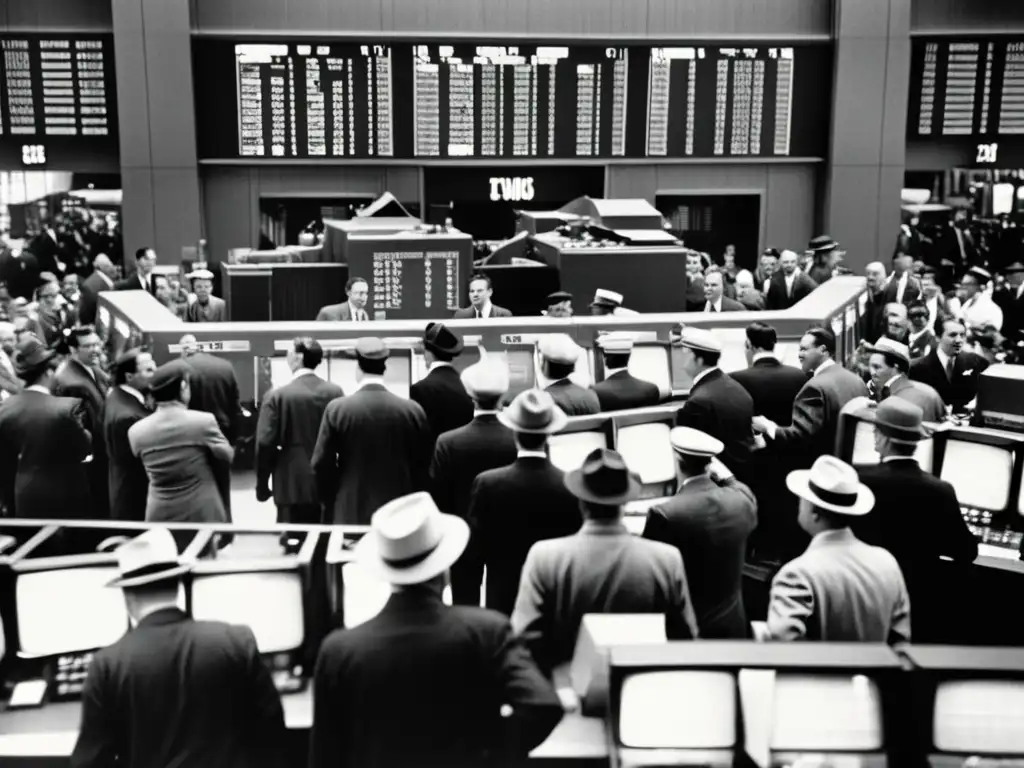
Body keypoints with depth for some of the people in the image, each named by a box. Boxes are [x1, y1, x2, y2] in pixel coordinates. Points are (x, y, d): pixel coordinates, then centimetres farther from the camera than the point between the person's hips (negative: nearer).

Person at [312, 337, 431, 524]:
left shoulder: (336, 408, -8)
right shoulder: (413, 410, -4)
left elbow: (321, 464, -4)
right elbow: (423, 466, 1)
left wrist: (329, 503, 11)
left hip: (350, 513, -1)